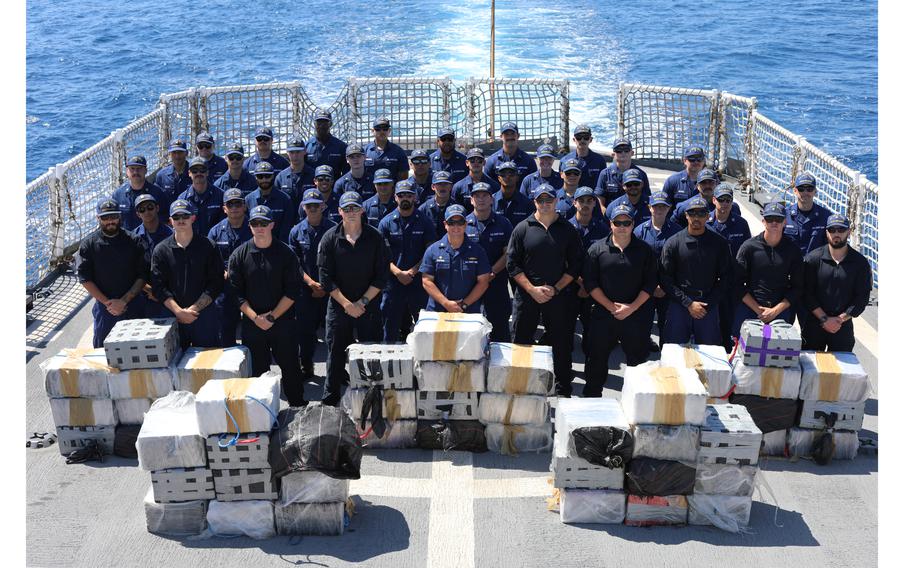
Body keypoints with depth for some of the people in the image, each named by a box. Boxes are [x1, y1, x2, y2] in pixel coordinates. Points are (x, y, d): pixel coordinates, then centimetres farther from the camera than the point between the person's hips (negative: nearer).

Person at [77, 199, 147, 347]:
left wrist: (124, 301, -13)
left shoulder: (134, 241, -1)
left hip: (132, 306, 0)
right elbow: (85, 279, -4)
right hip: (103, 307, 0)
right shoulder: (88, 245, -1)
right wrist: (107, 302, -11)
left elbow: (142, 275, -3)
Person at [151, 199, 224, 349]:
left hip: (205, 314, -1)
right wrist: (179, 311, -12)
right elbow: (159, 287, -1)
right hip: (173, 316, 1)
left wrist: (193, 309, -11)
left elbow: (216, 283, -3)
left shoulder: (208, 247, 1)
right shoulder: (161, 250, 5)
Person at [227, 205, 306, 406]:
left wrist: (272, 316, -10)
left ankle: (298, 406, 17)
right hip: (252, 324, 1)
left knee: (290, 366, 4)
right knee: (257, 369, 8)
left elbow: (293, 291, -4)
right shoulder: (239, 255, 1)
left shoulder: (285, 253, -2)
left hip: (283, 322, -1)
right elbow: (237, 292, 0)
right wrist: (255, 318, -11)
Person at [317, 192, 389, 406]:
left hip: (368, 306, 0)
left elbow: (381, 275, -1)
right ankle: (330, 400, 18)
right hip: (338, 306, 0)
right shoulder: (330, 238, -2)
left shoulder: (374, 237, -1)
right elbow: (326, 278, -4)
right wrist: (346, 304, -11)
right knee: (336, 354, 6)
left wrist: (362, 302, -9)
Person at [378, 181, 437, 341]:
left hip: (418, 281, 0)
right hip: (393, 282, 0)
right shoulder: (386, 223, 6)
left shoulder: (425, 222, 5)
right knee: (390, 330, 6)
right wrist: (398, 273, -14)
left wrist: (413, 271, -11)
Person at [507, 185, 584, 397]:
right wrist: (532, 289, -9)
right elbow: (513, 264, 0)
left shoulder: (568, 230, 5)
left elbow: (575, 265, 4)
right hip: (526, 295, 0)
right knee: (520, 343, 3)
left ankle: (563, 390, 15)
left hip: (558, 296, 0)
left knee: (561, 344, 4)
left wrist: (556, 288, -7)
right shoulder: (523, 228, 3)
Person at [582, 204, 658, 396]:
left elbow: (650, 283, 1)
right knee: (596, 358, 5)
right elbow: (590, 283, -1)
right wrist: (611, 306, -10)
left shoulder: (644, 250, 4)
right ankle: (591, 397, 18)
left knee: (638, 358, 5)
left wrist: (632, 308, -10)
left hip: (637, 315, 0)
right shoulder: (597, 249, 2)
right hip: (603, 314, 0)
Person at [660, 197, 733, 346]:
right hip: (678, 307, -1)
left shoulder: (719, 243, 3)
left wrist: (707, 305, -5)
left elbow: (726, 278, 4)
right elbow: (665, 278, -2)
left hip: (708, 308, 1)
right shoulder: (673, 243, 0)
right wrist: (688, 303, -8)